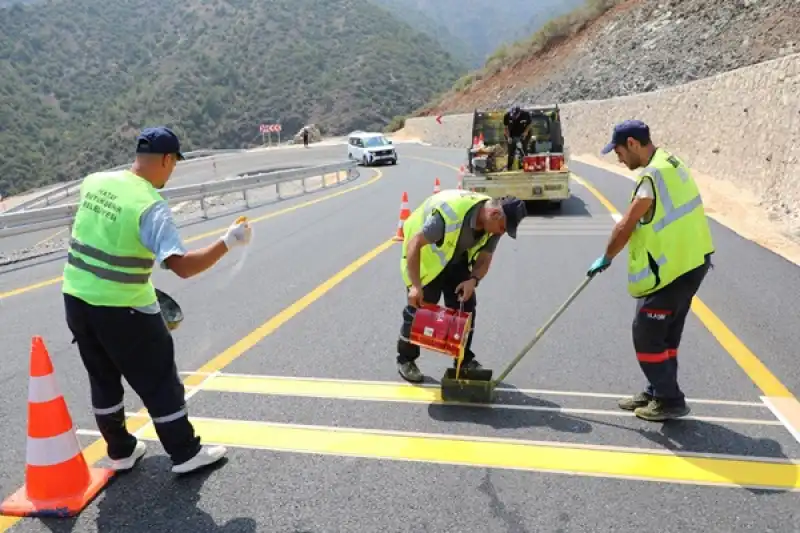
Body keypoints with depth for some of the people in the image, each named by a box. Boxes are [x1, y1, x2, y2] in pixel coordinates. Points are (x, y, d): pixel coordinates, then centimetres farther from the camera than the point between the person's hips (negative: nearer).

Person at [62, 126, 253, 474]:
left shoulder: (93, 182, 1)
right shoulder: (151, 206, -21)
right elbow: (183, 266, -30)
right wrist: (227, 243, -21)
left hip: (76, 298, 7)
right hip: (122, 308, -7)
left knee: (103, 379, 21)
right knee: (158, 381, 7)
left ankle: (121, 452, 35)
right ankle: (185, 455, 19)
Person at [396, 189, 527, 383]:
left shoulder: (493, 225, -16)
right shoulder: (451, 212, -38)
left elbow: (484, 259, -5)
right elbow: (414, 244, -33)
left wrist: (473, 279, -27)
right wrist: (415, 285, -35)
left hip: (456, 259, 6)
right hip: (425, 256, -6)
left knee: (466, 306, 2)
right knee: (419, 308, -4)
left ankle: (464, 359, 17)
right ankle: (405, 360, 14)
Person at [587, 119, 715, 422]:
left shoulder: (653, 175, -20)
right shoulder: (669, 163, 10)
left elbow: (625, 226, -16)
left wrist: (605, 259, -3)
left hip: (671, 270, -10)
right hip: (689, 261, 10)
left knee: (646, 335, 1)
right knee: (664, 335, 18)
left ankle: (670, 401, 12)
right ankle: (658, 393, 30)